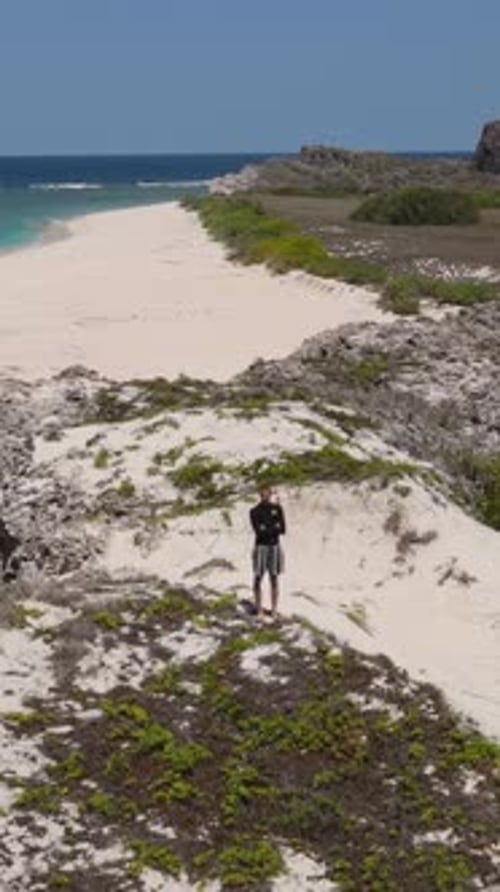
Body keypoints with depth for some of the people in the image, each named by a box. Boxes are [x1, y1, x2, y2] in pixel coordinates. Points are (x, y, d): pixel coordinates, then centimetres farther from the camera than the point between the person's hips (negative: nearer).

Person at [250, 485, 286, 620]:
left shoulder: (277, 509, 3)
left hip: (275, 547, 2)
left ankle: (274, 611, 10)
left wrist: (266, 528, -13)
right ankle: (259, 610, 5)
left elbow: (283, 529, -4)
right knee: (258, 578, -2)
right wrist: (275, 527, -9)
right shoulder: (255, 511, -3)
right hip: (261, 547, -2)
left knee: (274, 579, 5)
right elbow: (258, 531, -13)